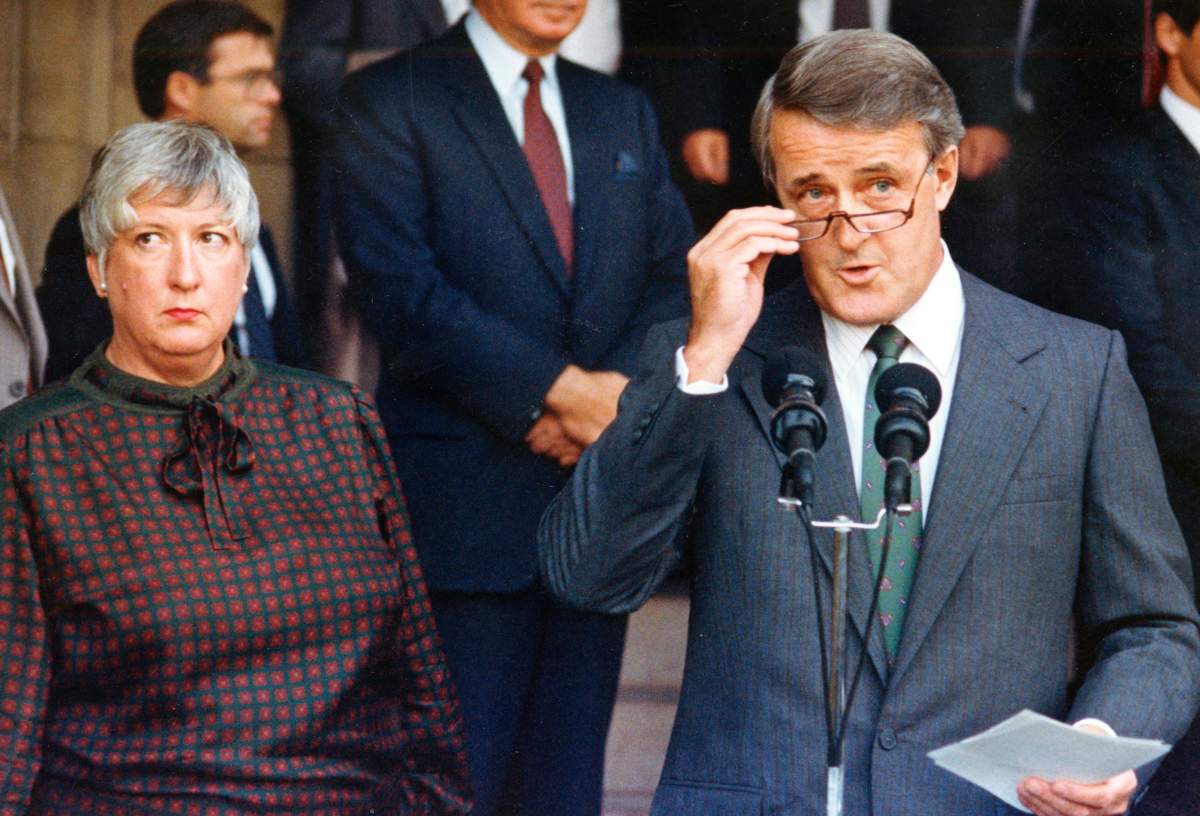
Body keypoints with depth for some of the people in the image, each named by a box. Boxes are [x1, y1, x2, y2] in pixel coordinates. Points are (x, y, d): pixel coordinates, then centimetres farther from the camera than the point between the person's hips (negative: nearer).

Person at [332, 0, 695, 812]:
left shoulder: (625, 114, 17)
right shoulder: (390, 99, -1)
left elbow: (676, 280, 9)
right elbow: (400, 286, -12)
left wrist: (618, 389, -11)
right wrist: (558, 388, -17)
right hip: (466, 503, -5)